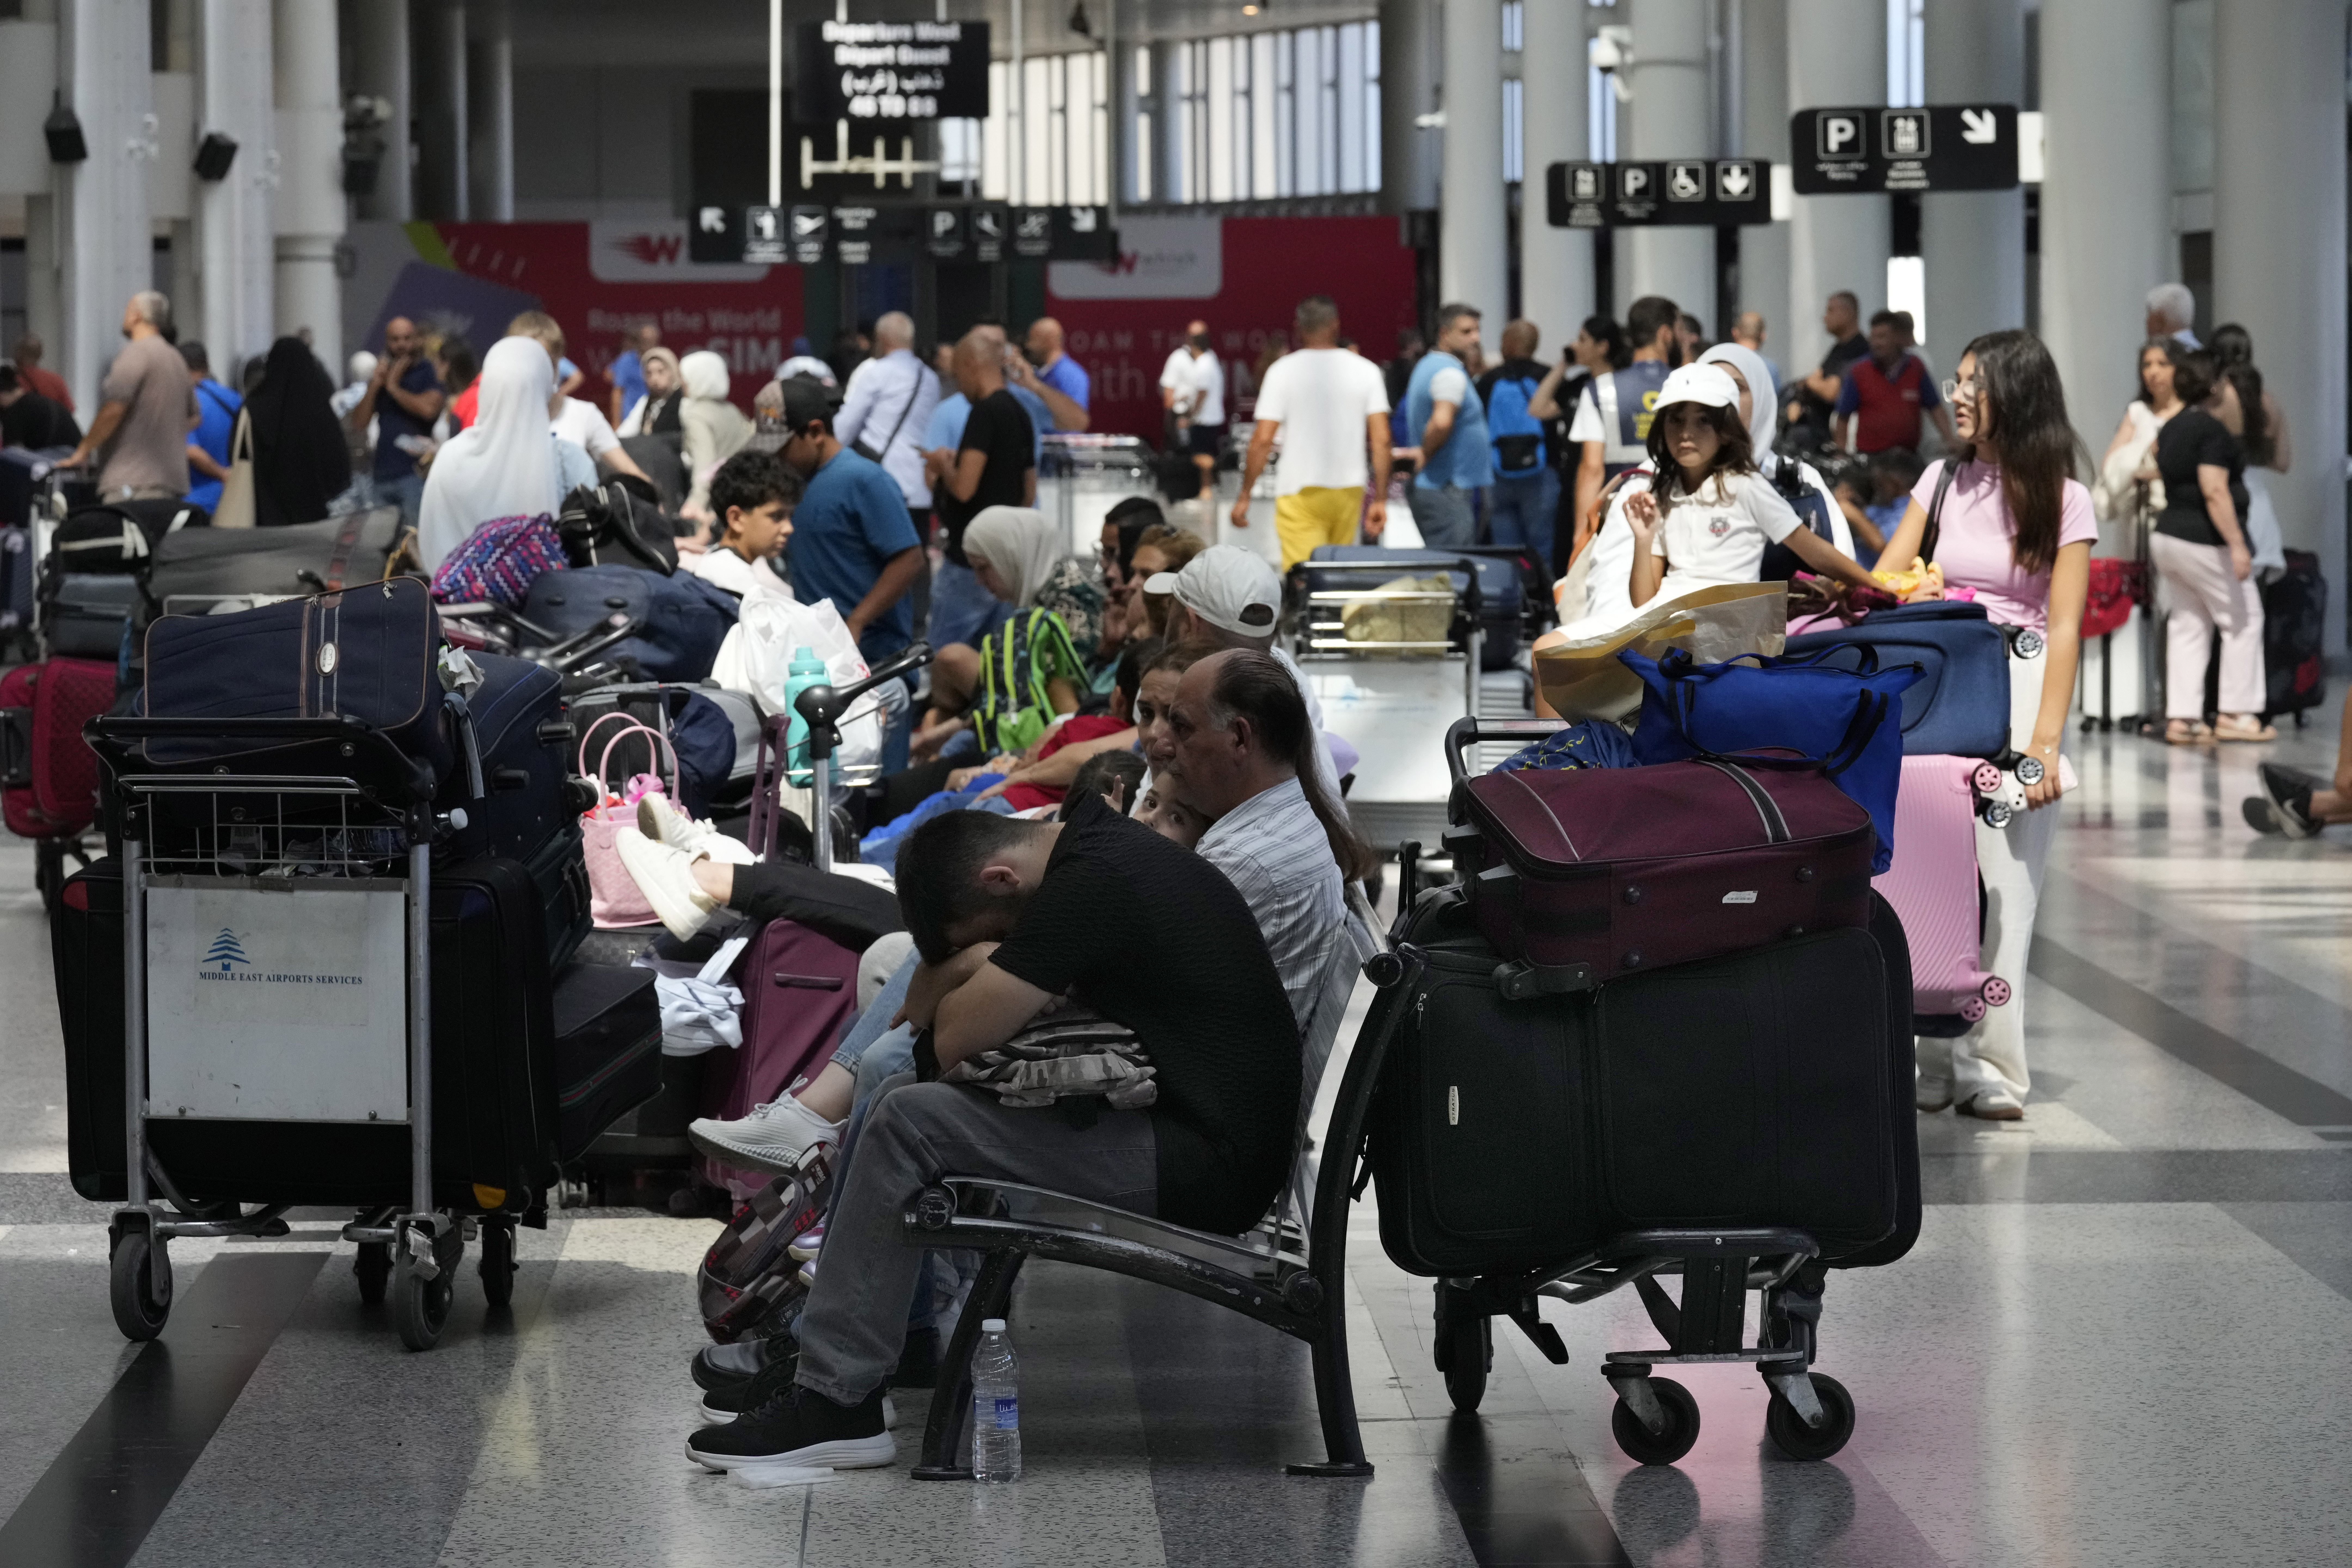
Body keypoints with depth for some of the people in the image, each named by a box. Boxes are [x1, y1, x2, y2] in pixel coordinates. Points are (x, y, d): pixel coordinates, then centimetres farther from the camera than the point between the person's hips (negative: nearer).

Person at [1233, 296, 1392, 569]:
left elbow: (1263, 440, -7)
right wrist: (1380, 500, 3)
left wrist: (1245, 496, 1)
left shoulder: (1283, 372, -4)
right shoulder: (1365, 370, 3)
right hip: (1350, 489, 3)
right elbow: (1382, 440, -1)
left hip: (1301, 492, -3)